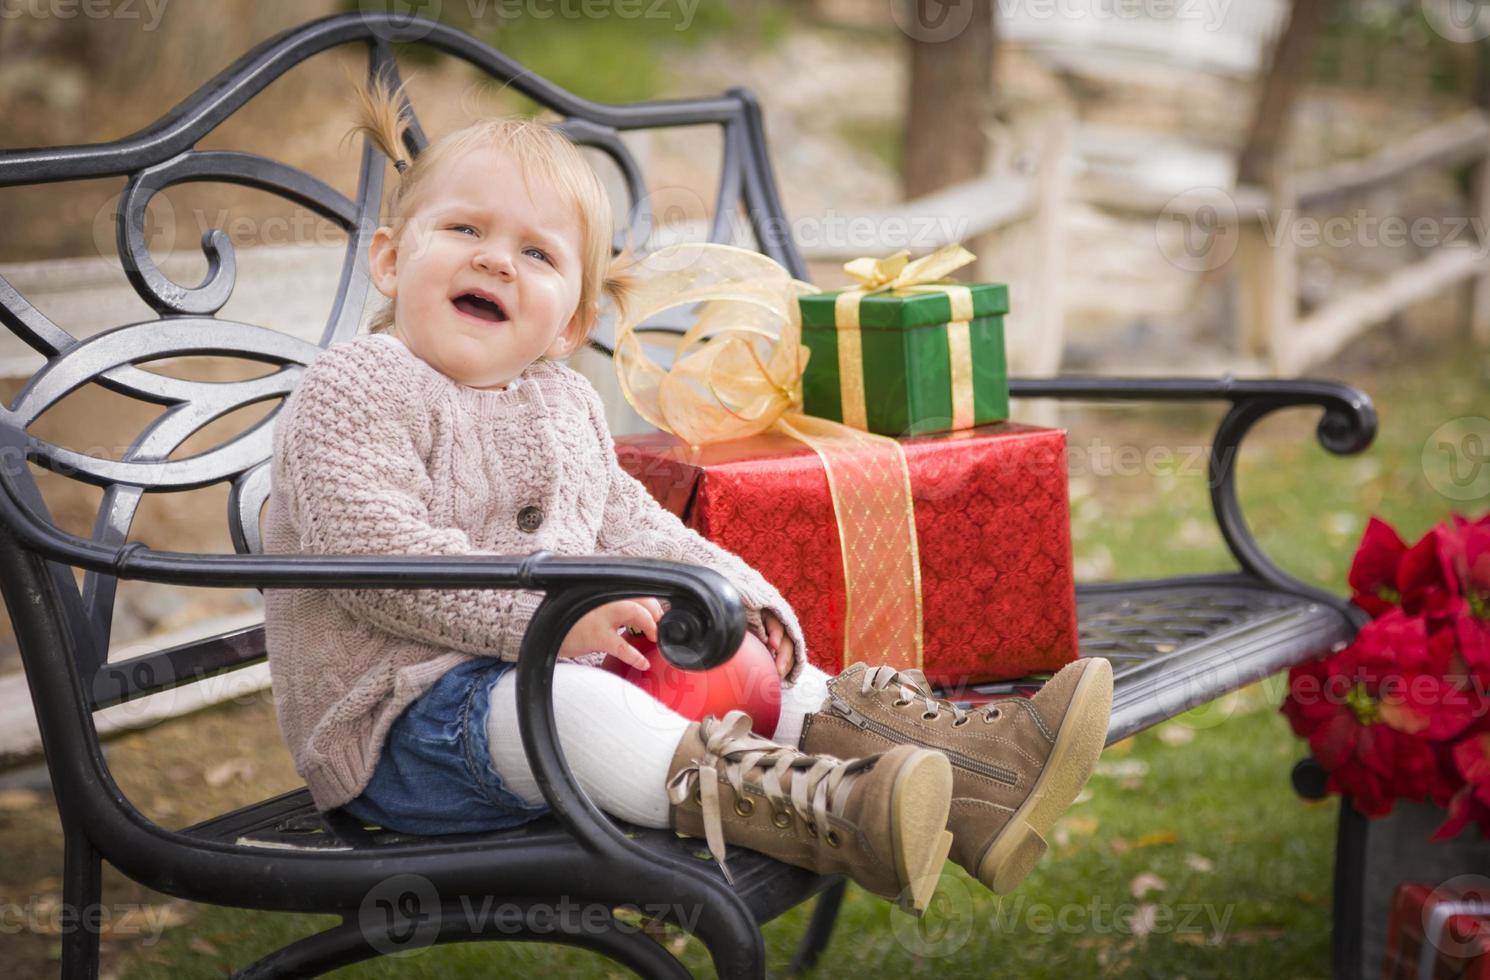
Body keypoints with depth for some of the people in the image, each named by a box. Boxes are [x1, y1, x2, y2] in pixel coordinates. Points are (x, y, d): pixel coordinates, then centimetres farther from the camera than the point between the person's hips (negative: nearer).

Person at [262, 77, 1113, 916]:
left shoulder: (565, 405, 17)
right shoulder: (354, 394, -10)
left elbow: (630, 526, 23)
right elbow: (376, 557, -23)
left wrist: (737, 594, 5)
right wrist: (548, 613, -29)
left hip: (563, 669, 9)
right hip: (407, 721, -9)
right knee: (571, 705, -36)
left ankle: (970, 773, -20)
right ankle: (830, 815, -59)